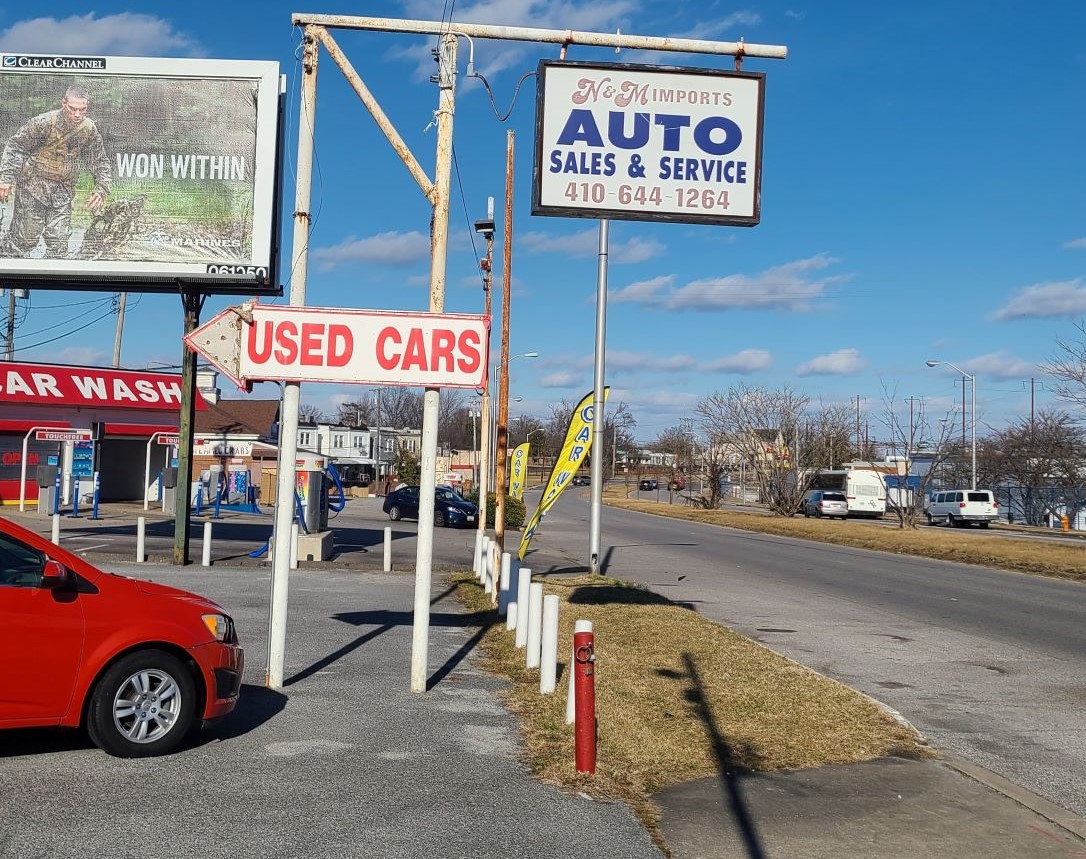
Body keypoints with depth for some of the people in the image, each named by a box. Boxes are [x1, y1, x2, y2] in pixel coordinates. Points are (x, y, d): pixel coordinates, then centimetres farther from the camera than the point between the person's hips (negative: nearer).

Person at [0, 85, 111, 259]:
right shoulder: (44, 123, -17)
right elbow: (15, 146, -8)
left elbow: (100, 162, 6)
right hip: (33, 185, -4)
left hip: (63, 190, 4)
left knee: (59, 239, 3)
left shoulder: (89, 130, -5)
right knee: (25, 236, -3)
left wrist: (101, 190, -9)